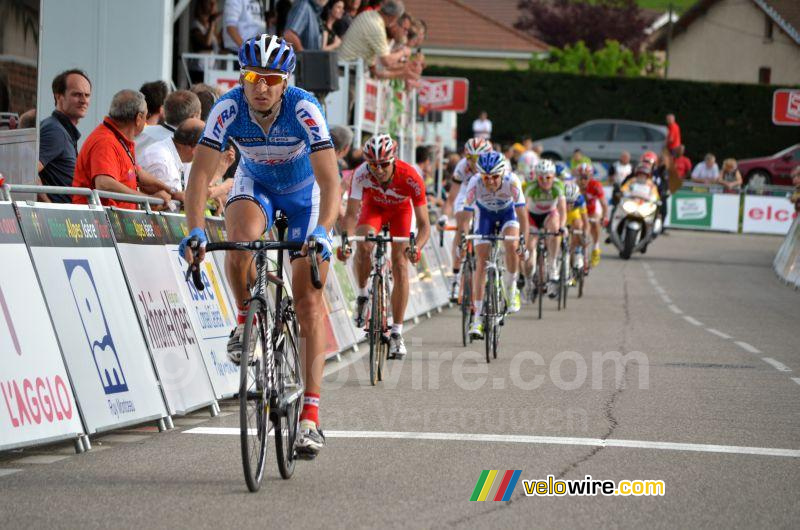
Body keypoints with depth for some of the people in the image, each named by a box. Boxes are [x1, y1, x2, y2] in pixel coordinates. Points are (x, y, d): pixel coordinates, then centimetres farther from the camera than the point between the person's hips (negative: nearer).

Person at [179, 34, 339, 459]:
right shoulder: (228, 109, -27)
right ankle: (246, 319, -4)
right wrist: (195, 230, -45)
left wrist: (322, 231, -54)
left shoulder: (304, 110, -33)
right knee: (240, 237, -34)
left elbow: (330, 179, -39)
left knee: (308, 300, -9)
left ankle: (310, 415, -9)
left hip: (305, 192, -1)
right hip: (255, 185, 1)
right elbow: (201, 172, -31)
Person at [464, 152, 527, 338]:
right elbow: (466, 213, -30)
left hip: (507, 213, -1)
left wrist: (523, 239, -42)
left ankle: (511, 290, -4)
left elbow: (521, 213, -33)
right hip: (485, 215, 1)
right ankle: (478, 318, -6)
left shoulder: (512, 181, -35)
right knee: (481, 262, -8)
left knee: (512, 246, -29)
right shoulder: (475, 183, -33)